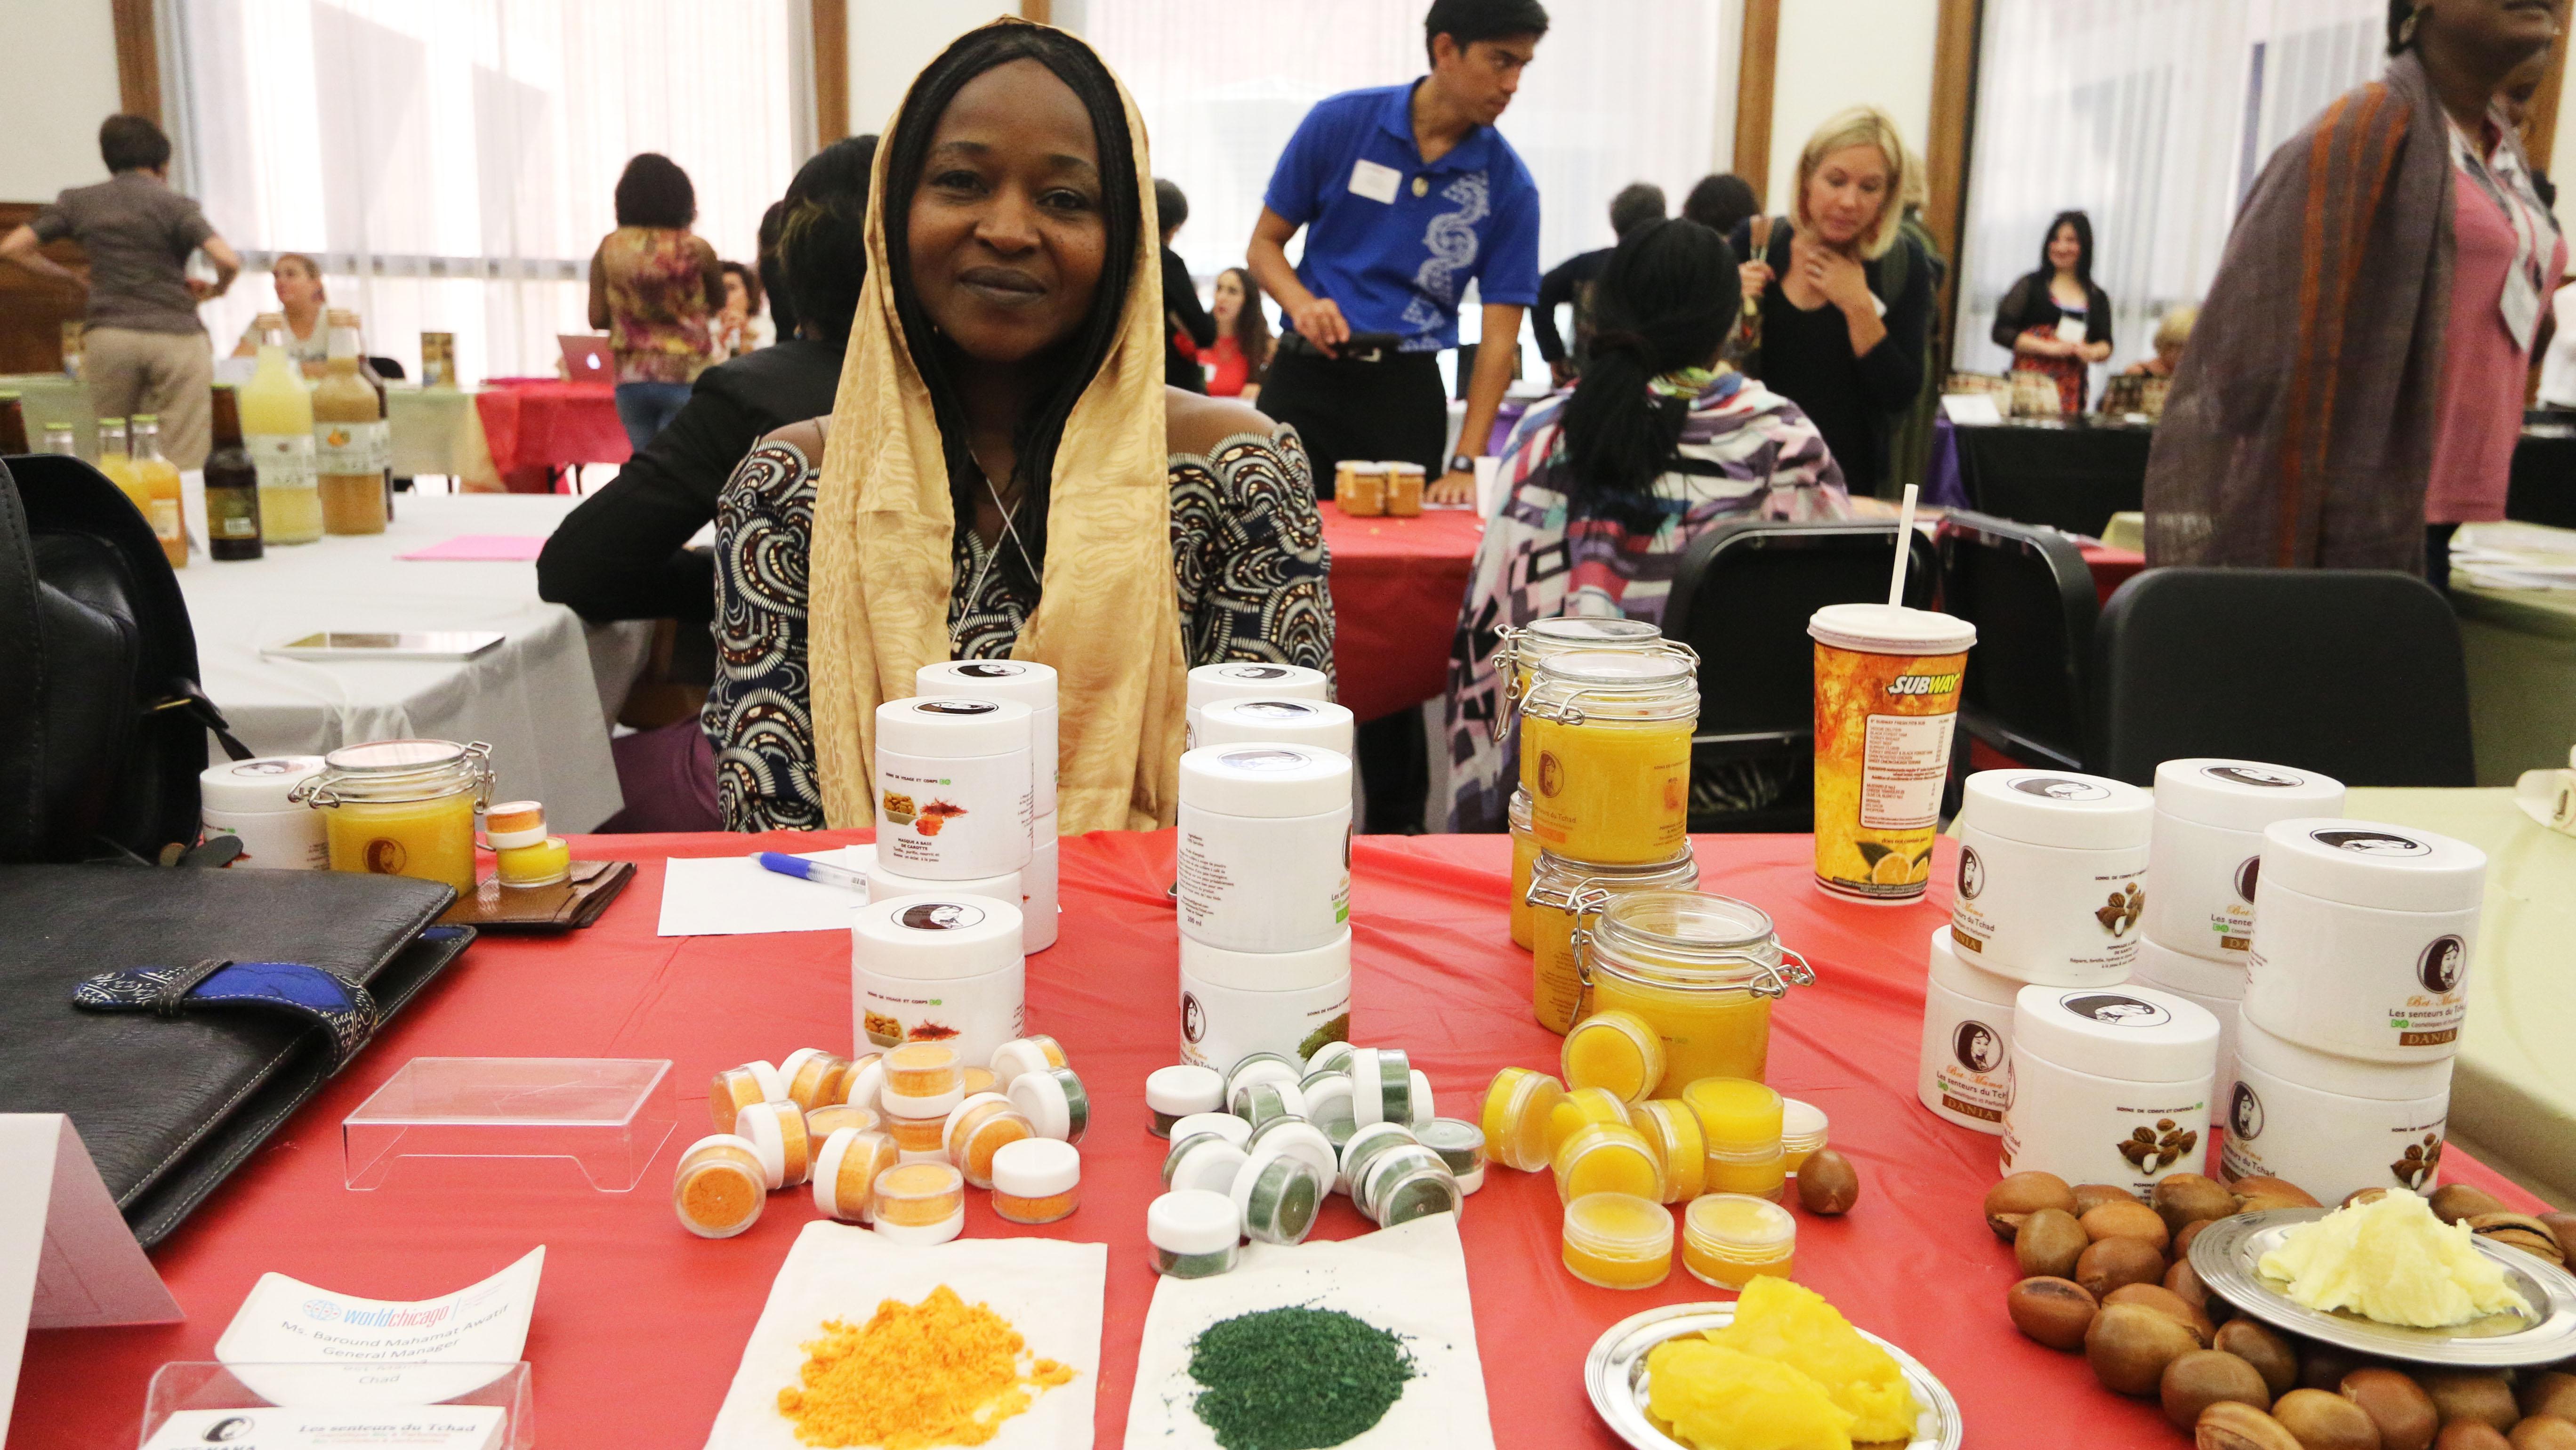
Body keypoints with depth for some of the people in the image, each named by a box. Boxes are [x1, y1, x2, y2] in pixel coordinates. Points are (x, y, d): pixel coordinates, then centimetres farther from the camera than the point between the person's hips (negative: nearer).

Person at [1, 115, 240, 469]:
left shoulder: (79, 202, 12)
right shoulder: (175, 205, 1)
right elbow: (228, 260, -13)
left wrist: (72, 277, 21)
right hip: (175, 336, -3)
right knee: (181, 465, -5)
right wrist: (216, 290, 8)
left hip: (107, 336, 3)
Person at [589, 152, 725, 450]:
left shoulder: (609, 249, 0)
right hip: (684, 376, -3)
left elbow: (597, 318, 2)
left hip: (630, 379, 3)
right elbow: (719, 302, 10)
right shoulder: (695, 249, -7)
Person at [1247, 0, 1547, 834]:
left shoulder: (1507, 184, -2)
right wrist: (1304, 304, -17)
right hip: (1306, 377, 0)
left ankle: (1398, 825, 13)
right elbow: (1266, 245, 5)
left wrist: (1465, 464, -11)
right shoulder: (1340, 124, -3)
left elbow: (1501, 334, -2)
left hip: (1404, 395, 0)